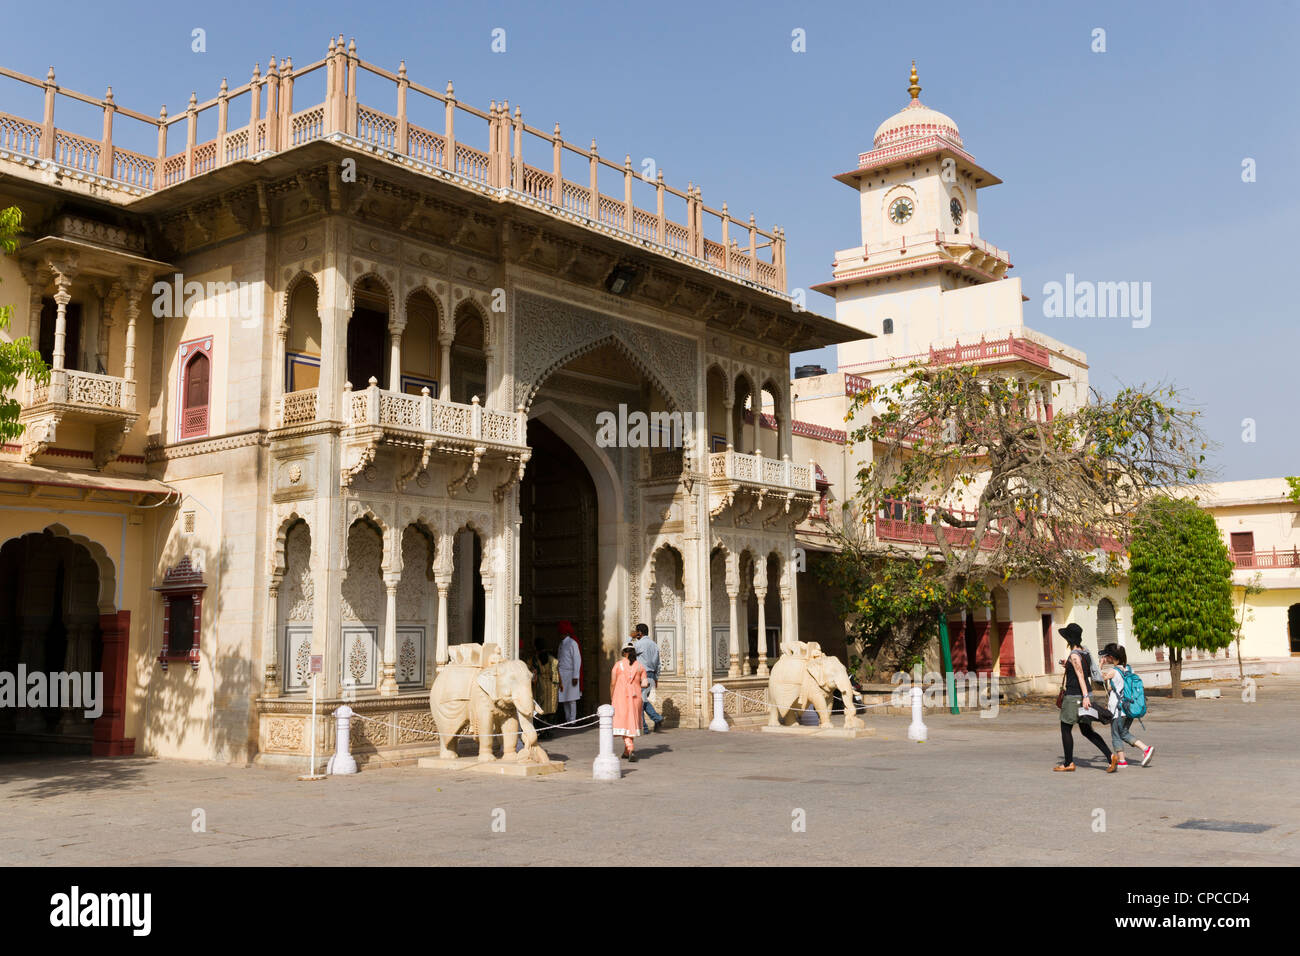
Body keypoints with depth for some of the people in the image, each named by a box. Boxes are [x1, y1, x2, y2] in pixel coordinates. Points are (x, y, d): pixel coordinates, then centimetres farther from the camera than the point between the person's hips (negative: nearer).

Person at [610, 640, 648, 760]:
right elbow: (645, 683, -1)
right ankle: (626, 752, 24)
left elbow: (612, 683, -4)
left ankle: (630, 750, -21)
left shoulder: (618, 665, -3)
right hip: (635, 697, 3)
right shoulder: (640, 666, 3)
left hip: (620, 696, -3)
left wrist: (611, 699, 7)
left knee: (624, 723, -2)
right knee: (632, 722, 16)